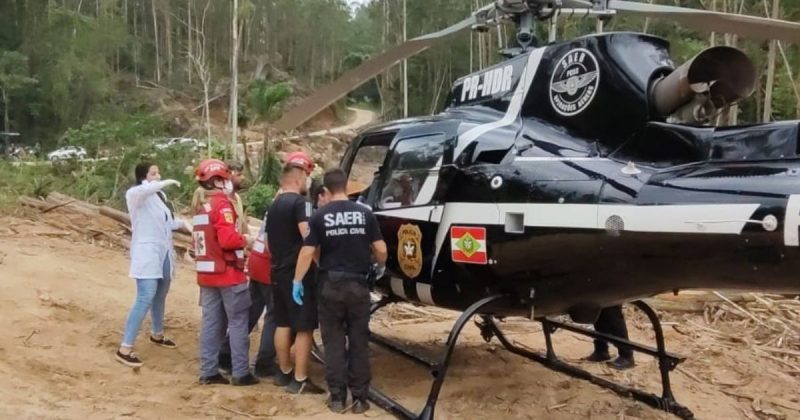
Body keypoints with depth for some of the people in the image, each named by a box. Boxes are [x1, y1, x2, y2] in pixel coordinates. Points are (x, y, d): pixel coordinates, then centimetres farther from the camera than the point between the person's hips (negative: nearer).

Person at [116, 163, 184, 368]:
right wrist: (165, 183, -33)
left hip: (164, 253, 8)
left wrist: (184, 222, 6)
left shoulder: (160, 195, 12)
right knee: (145, 299, -15)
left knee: (160, 297, 21)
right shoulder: (136, 195, -12)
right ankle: (125, 349, -11)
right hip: (146, 254, -8)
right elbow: (135, 192, -38)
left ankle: (157, 334, 42)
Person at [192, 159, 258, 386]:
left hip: (206, 274, 8)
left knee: (211, 323, 10)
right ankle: (240, 373, 1)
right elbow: (228, 239, -24)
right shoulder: (222, 204, -14)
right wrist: (244, 240, -6)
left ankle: (208, 372, 13)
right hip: (228, 274, -8)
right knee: (238, 323, -1)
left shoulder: (202, 208, 13)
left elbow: (210, 239, 13)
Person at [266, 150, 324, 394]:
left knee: (283, 324, 15)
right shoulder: (300, 203, -14)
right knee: (304, 328, -4)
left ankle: (284, 373, 25)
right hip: (299, 273, -9)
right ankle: (299, 381, -3)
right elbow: (308, 238, -26)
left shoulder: (274, 205, 15)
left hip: (278, 272, 9)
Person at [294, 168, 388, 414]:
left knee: (334, 342, 8)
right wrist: (380, 267, 19)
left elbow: (307, 252, -7)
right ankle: (359, 398, 11)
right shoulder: (364, 214, -1)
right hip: (358, 284, 1)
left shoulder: (320, 217, -4)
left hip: (331, 285, -1)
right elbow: (380, 249, -1)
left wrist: (297, 281, 2)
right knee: (359, 342, 8)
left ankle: (337, 397, 10)